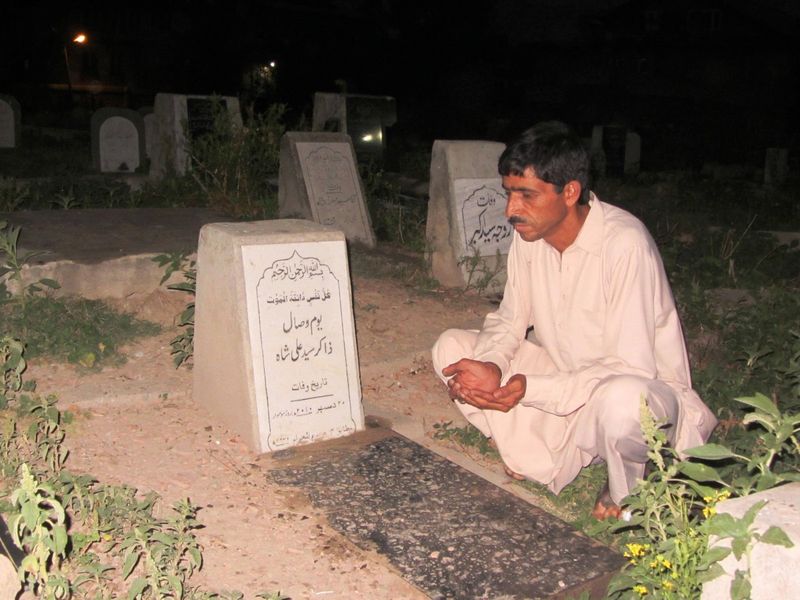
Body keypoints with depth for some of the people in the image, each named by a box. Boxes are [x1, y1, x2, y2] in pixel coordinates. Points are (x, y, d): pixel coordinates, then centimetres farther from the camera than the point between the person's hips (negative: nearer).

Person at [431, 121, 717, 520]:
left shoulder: (624, 243, -26)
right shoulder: (529, 234, -6)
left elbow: (632, 368, -28)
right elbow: (509, 322, 3)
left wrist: (529, 388, -32)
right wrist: (488, 369, -20)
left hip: (645, 388, -6)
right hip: (567, 379, 7)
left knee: (622, 399, -42)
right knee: (451, 348, -7)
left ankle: (627, 491, -6)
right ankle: (549, 460, -4)